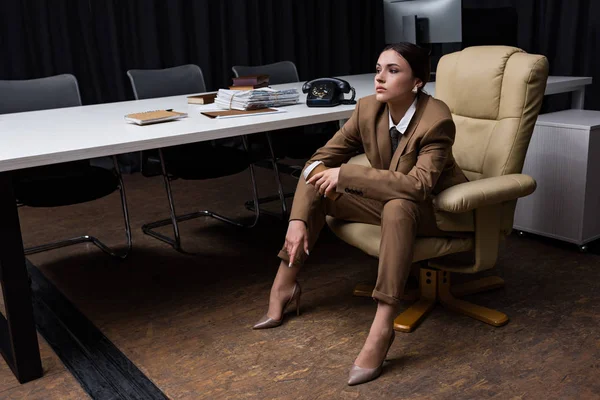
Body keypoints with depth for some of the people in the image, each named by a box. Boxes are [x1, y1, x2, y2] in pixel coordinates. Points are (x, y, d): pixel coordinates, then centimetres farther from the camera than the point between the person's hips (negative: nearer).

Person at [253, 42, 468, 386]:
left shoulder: (437, 120, -27)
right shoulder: (368, 108, -11)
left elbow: (419, 185, -38)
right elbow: (320, 160, -8)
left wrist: (347, 174, -37)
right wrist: (298, 219, -19)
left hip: (437, 208, -6)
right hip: (387, 200, 6)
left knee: (398, 206, -40)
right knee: (318, 186, -9)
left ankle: (382, 327, -39)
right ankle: (285, 286, -2)